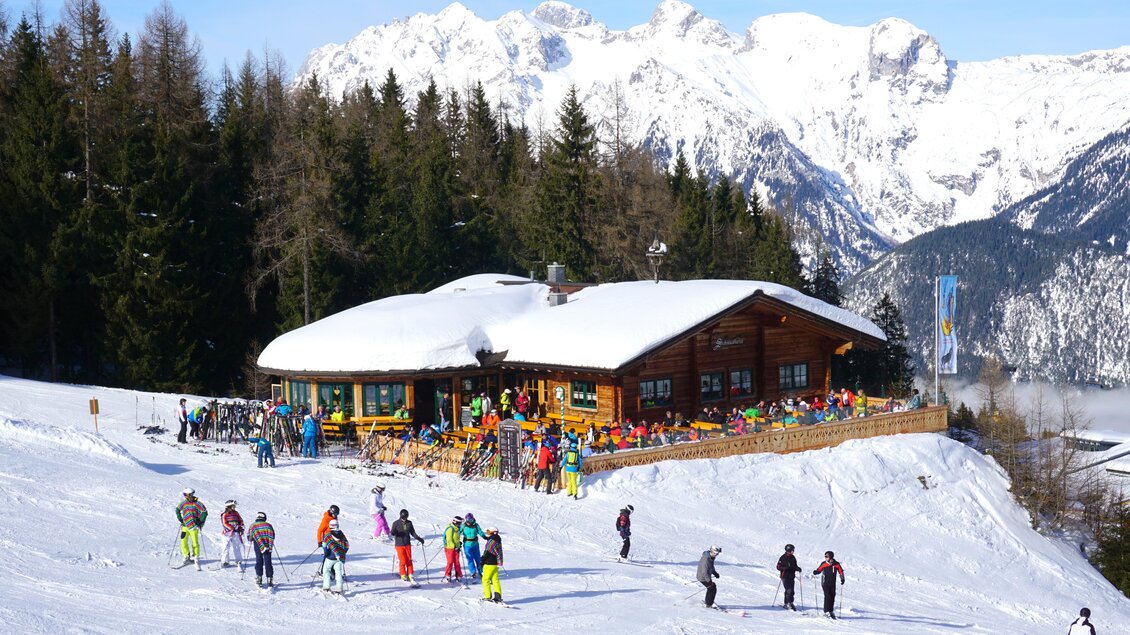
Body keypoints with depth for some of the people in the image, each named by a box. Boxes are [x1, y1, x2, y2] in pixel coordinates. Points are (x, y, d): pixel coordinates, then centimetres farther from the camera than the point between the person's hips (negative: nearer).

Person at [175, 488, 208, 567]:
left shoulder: (197, 503, -6)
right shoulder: (183, 503, 4)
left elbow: (204, 512, -4)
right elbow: (177, 510, 20)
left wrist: (200, 522, -7)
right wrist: (180, 519, 12)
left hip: (194, 526, -3)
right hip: (185, 525, 3)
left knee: (195, 542, -5)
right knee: (183, 542, -2)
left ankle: (196, 557, 5)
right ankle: (187, 557, 10)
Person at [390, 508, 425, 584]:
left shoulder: (409, 523, 5)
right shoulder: (396, 523, -5)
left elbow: (413, 533, 13)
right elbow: (392, 533, -6)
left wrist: (419, 539, 3)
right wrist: (394, 532, -29)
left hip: (407, 544, 3)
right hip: (399, 545, -3)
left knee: (409, 560, 1)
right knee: (403, 561, -6)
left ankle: (410, 575, 9)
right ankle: (403, 576, 10)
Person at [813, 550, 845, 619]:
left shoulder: (836, 564, -1)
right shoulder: (823, 564, -2)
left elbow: (841, 572, 7)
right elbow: (819, 570, 5)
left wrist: (842, 579, -5)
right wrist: (815, 572, -16)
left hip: (832, 584, 2)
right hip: (825, 583, -2)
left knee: (832, 597, 6)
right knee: (827, 596, -13)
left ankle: (831, 612, 20)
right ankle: (826, 612, -10)